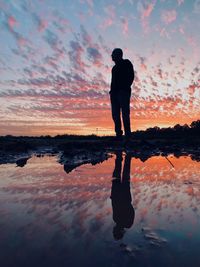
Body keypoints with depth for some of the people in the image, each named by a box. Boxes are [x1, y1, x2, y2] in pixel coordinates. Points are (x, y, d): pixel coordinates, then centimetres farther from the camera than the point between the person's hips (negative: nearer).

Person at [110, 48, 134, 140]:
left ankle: (127, 134, -16)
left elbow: (131, 77, -3)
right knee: (115, 114, -2)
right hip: (114, 92, 7)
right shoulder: (115, 67, 28)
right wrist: (112, 90, 8)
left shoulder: (126, 63, 9)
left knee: (125, 113, -14)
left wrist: (125, 88, -14)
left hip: (123, 92, -7)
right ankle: (118, 133, -1)